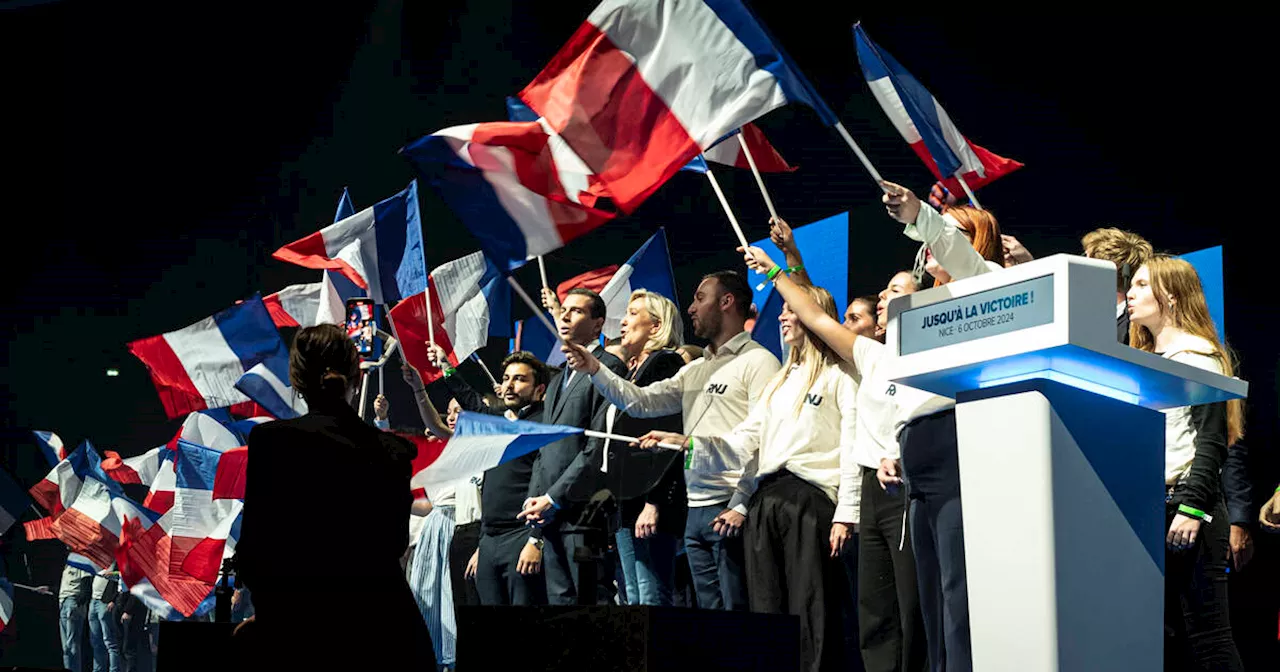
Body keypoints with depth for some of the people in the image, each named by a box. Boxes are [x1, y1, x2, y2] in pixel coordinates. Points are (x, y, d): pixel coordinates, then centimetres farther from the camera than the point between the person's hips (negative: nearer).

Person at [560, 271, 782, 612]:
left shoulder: (758, 361, -5)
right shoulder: (695, 370, 22)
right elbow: (643, 402, 17)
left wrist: (742, 506, -18)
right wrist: (595, 370, 4)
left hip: (730, 511, -8)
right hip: (697, 511, 8)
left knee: (736, 613, -9)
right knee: (709, 612, 10)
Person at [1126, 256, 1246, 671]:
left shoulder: (1197, 355, -4)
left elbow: (1211, 441, -12)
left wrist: (1191, 508, -20)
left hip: (1185, 503, -8)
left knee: (1206, 635, -9)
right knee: (1164, 636, 5)